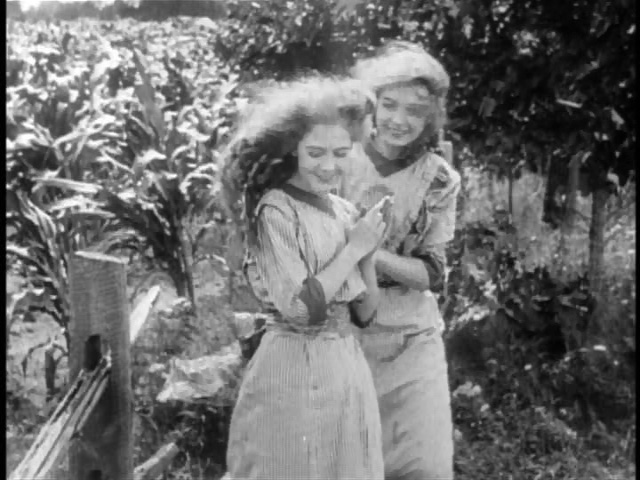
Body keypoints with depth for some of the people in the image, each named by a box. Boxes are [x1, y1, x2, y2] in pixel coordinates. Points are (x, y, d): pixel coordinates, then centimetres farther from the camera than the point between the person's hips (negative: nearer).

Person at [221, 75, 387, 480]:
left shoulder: (346, 211, 7)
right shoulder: (276, 210, -13)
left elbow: (364, 314, 8)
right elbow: (298, 309, -20)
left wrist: (368, 256, -7)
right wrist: (353, 249, -13)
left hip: (350, 367, 7)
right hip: (297, 372, -7)